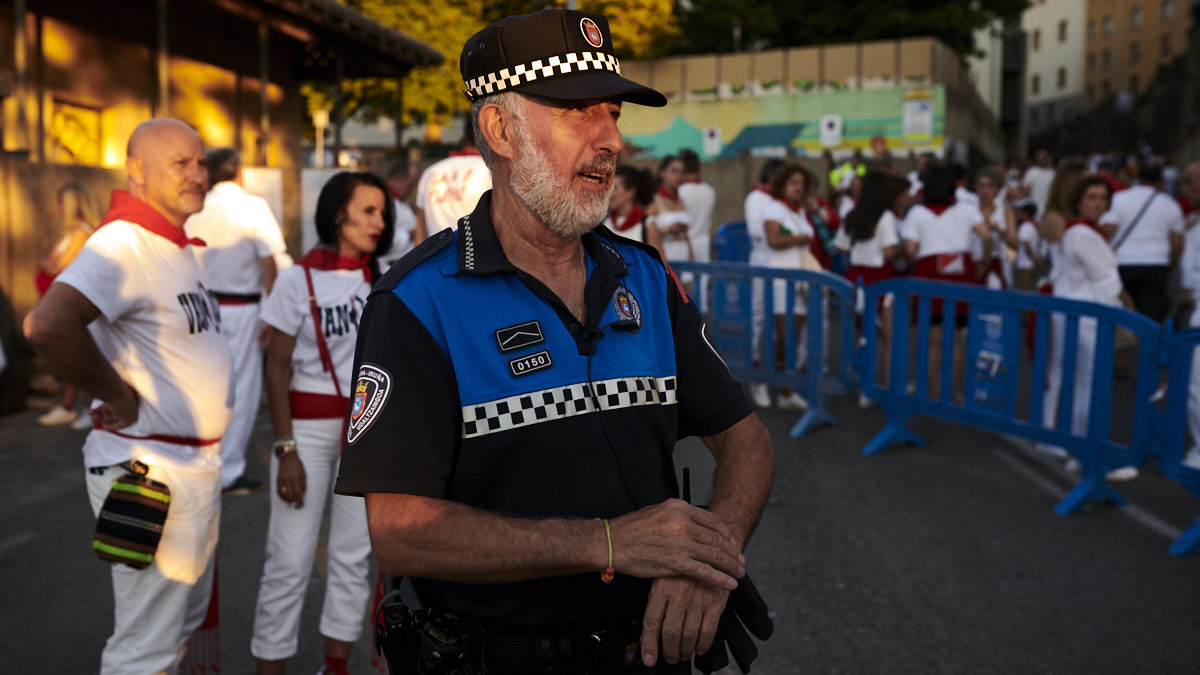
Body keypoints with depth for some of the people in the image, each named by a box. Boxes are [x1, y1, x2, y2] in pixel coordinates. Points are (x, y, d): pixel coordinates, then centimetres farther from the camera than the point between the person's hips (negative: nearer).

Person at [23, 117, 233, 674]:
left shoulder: (175, 246, 12)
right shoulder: (124, 244, -20)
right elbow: (46, 325, -37)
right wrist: (118, 397, -23)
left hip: (196, 462, 10)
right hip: (150, 471, -10)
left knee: (186, 619, 24)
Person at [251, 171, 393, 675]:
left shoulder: (383, 279, 5)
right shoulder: (300, 279, -5)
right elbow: (277, 367, -4)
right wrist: (285, 449, -10)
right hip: (309, 425, -3)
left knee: (355, 556, 9)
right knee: (290, 561, -2)